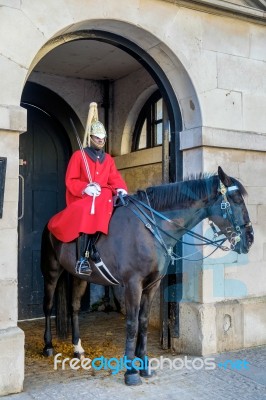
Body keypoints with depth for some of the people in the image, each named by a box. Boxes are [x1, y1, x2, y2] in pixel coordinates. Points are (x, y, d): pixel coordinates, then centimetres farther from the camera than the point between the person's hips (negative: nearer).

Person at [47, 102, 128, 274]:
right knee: (86, 214, -36)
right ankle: (82, 258, -37)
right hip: (82, 198, -5)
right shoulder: (79, 156, 2)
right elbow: (70, 181, -3)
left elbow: (115, 178, 7)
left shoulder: (108, 158, 17)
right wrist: (86, 188, -21)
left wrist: (121, 189, -16)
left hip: (104, 197, 5)